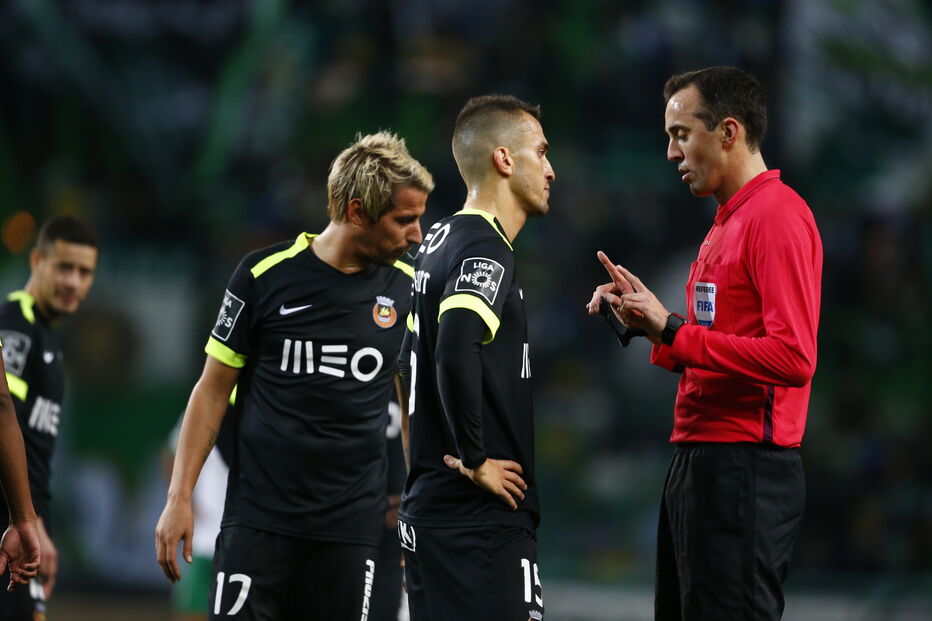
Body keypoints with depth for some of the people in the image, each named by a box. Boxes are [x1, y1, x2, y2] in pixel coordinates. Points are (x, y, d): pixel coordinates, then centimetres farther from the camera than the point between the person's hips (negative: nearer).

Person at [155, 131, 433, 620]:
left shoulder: (405, 288, 4)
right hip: (258, 518, -2)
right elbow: (213, 390, 3)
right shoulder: (265, 275, -3)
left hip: (351, 525, 2)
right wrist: (179, 497, -2)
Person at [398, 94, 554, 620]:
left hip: (429, 507, 10)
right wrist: (475, 461, -19)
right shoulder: (487, 251, -13)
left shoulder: (440, 241, 15)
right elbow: (457, 354, -30)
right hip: (483, 518, -10)